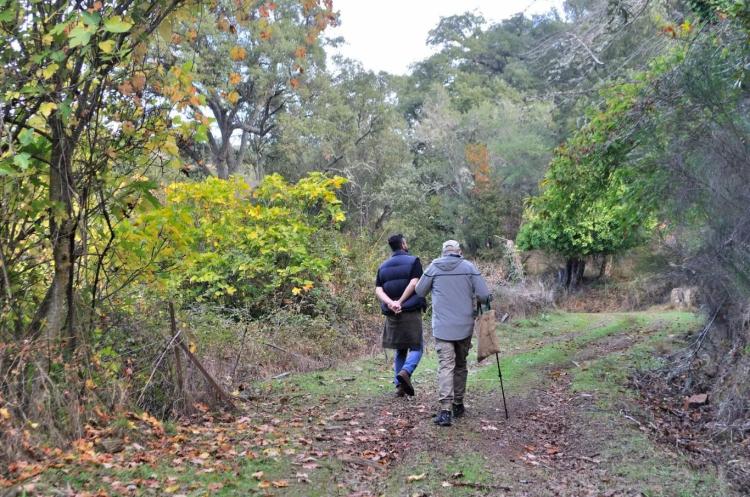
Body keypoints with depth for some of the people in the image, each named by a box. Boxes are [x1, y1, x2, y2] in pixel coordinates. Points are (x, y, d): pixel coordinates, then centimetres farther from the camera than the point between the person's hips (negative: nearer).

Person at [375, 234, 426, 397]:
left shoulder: (383, 266, 13)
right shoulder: (413, 261, -1)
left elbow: (378, 289, 1)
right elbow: (414, 283, -15)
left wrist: (391, 303, -11)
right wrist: (400, 302, -14)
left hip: (391, 315, 5)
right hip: (411, 312, -5)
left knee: (400, 350, 14)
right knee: (416, 348, 3)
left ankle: (399, 386, 12)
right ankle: (406, 372, -22)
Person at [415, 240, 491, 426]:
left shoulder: (433, 267, 0)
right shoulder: (469, 267, -1)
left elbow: (419, 292, 7)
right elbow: (484, 295, -6)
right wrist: (475, 299, 16)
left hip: (442, 327, -1)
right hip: (464, 326, 1)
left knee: (445, 366, -4)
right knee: (460, 365, 17)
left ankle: (445, 409, -16)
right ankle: (458, 405, 26)